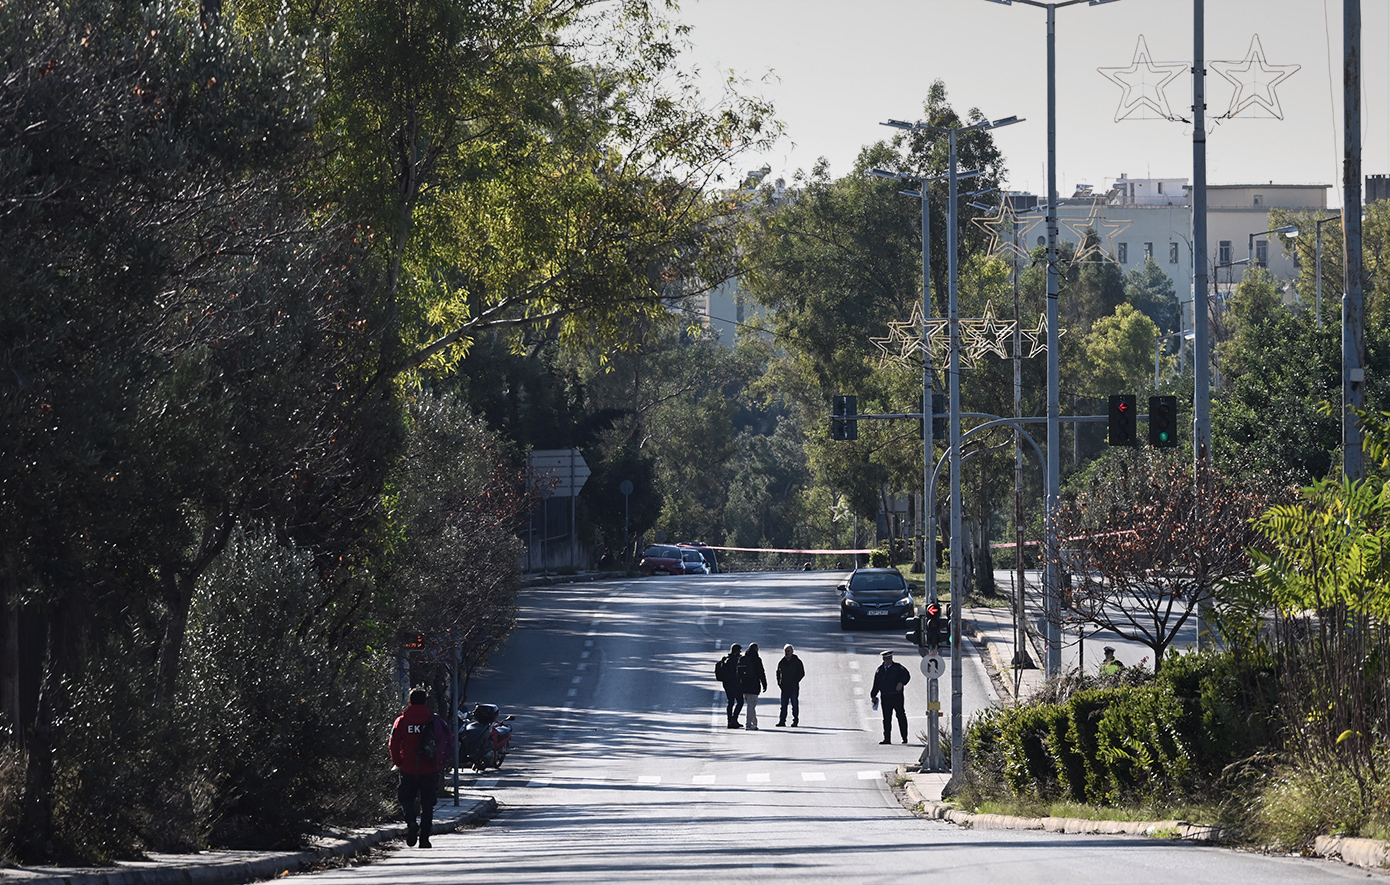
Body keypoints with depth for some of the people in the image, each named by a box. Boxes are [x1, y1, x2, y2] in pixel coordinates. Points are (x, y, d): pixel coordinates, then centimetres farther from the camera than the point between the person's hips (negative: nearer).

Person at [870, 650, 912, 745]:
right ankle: (887, 739, 5)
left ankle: (905, 738, 5)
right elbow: (876, 684, 16)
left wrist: (901, 683, -27)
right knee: (886, 719, 2)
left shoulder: (898, 668, 3)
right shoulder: (880, 670, 13)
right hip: (885, 697, 3)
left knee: (901, 716, -2)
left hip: (897, 697, -3)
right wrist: (873, 695, 8)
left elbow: (906, 675, -10)